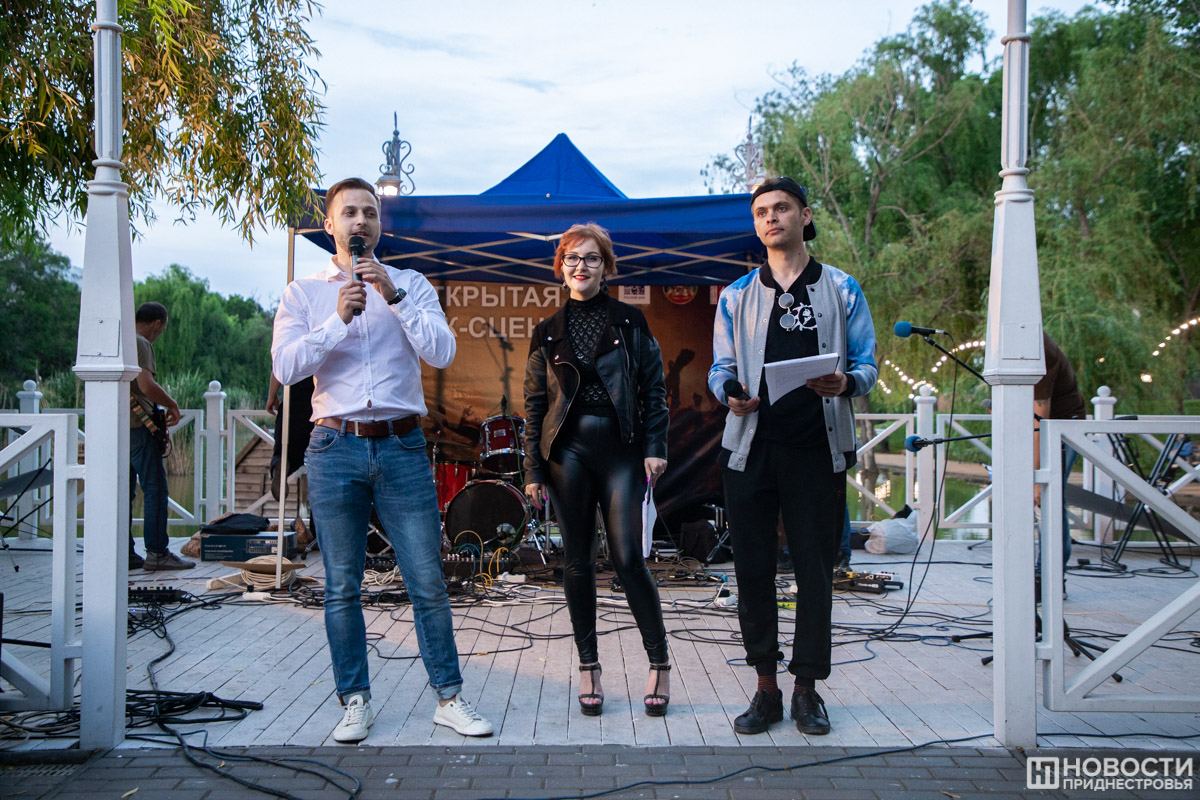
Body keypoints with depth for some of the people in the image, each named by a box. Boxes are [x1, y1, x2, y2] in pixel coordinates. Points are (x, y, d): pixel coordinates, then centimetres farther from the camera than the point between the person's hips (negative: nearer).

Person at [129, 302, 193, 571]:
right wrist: (172, 405, -7)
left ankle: (124, 553, 11)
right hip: (138, 426, -9)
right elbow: (147, 386, -23)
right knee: (155, 489, -6)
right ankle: (157, 553, -6)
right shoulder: (140, 344, -10)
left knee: (125, 490, 10)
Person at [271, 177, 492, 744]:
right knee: (341, 587, 5)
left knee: (428, 581, 1)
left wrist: (393, 295, -11)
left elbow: (442, 353, -4)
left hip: (402, 447, 0)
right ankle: (356, 702, 18)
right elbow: (285, 367, -4)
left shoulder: (411, 285, 11)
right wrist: (338, 319, -14)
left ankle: (449, 697, 12)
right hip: (335, 447, 0)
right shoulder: (304, 293, 10)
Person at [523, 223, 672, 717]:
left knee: (628, 559, -7)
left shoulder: (630, 322, 7)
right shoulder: (548, 332, 10)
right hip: (568, 453, 2)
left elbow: (654, 387, 6)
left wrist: (655, 447, -4)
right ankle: (588, 667, 16)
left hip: (620, 450, -2)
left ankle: (660, 663, 7)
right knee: (577, 561, 5)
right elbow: (534, 404, 10)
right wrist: (533, 471, 5)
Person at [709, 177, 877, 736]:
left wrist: (845, 382, -16)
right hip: (751, 445, 2)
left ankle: (807, 689, 13)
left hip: (817, 448, -1)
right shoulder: (735, 297, 15)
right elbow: (720, 367, 11)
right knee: (753, 568, 2)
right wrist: (730, 393, -12)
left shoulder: (842, 289, 11)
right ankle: (765, 689, 14)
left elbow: (867, 364, 7)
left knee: (815, 569, 1)